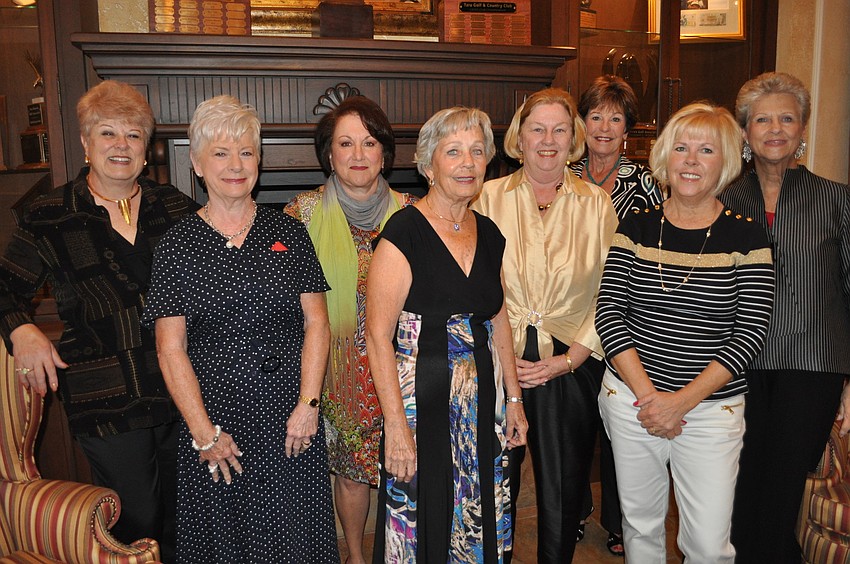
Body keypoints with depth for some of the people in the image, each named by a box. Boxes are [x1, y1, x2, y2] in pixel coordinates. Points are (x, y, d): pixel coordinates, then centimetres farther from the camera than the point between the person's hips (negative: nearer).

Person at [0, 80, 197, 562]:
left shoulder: (173, 206, 5)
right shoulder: (50, 218, -1)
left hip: (183, 391, 3)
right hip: (106, 400, -2)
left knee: (183, 512, 17)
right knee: (135, 523, 7)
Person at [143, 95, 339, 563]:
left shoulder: (288, 232, 3)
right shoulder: (177, 245, -2)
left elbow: (316, 322, 0)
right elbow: (170, 349, -5)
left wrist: (308, 404, -9)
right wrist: (204, 433, -9)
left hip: (290, 419, 1)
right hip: (216, 417, -1)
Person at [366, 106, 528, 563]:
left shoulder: (488, 233, 6)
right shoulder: (404, 232, -14)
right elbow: (378, 336, -17)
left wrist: (513, 397, 12)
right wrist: (396, 426, -19)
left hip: (481, 402, 6)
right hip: (422, 400, -6)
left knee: (476, 525, 18)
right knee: (423, 525, 9)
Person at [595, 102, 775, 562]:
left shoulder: (746, 236, -3)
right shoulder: (637, 227, 1)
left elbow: (750, 331, -8)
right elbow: (609, 313, -4)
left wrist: (683, 399, -15)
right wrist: (647, 394, -13)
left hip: (712, 408, -1)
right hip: (632, 400, 2)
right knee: (640, 524, 16)